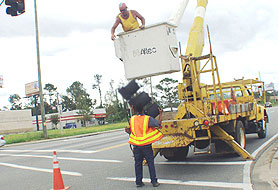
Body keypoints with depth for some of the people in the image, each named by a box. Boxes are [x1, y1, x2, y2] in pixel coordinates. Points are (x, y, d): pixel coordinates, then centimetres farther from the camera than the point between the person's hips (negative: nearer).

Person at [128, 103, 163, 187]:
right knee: (150, 163, 6)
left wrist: (132, 110, 26)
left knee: (138, 164, 11)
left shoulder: (132, 119, -1)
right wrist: (160, 113, 10)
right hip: (146, 145, -3)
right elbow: (158, 123, -5)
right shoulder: (148, 119, -11)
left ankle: (138, 182, 16)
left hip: (136, 145, 3)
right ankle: (154, 181, 9)